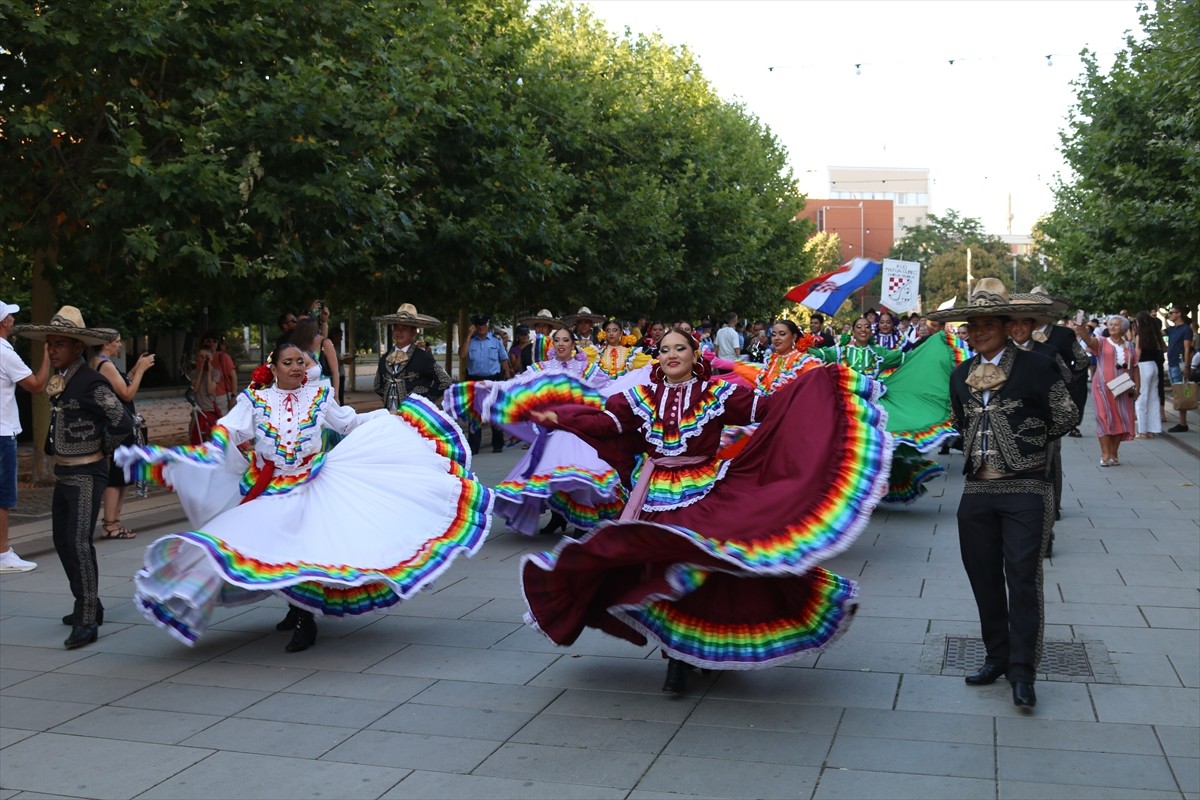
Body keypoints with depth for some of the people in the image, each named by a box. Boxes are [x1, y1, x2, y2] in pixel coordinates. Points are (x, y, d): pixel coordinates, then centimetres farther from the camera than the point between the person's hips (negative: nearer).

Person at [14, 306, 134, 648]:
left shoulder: (91, 383, -16)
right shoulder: (60, 381, 9)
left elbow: (122, 424, -22)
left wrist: (101, 447, -7)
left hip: (85, 476, -9)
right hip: (63, 475, 9)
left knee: (78, 543, -13)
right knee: (63, 542, 15)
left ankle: (87, 622, -9)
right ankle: (88, 606, 28)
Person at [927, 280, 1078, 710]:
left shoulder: (1033, 367, -5)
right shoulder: (961, 376, 10)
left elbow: (1065, 416, 3)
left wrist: (1030, 443, 10)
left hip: (1024, 490, -5)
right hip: (977, 491, 5)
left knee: (1022, 578, -6)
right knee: (984, 579, 10)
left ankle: (1022, 670, 1)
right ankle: (997, 656, 23)